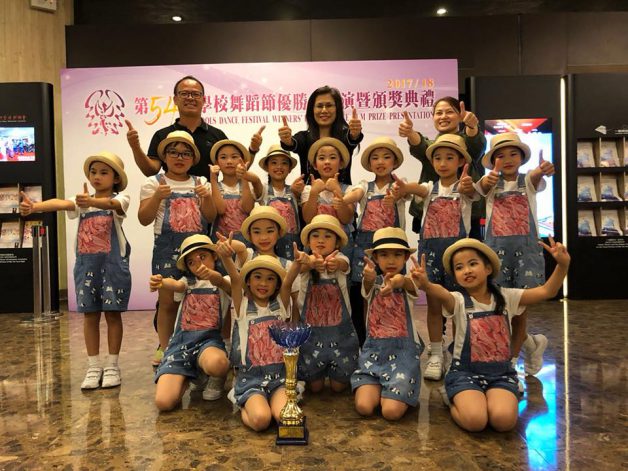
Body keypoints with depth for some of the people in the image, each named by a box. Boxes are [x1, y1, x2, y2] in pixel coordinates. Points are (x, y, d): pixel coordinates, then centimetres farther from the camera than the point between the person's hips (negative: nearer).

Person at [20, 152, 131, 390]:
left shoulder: (120, 199, -3)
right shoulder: (82, 201, 8)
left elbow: (109, 204, -28)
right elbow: (60, 204, -13)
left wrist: (91, 201, -51)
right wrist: (34, 206, -34)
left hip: (112, 263, -4)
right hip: (86, 263, 4)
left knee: (112, 314, 4)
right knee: (90, 315, 8)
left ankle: (112, 366, 14)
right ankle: (93, 367, 16)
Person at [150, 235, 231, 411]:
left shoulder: (224, 283, 11)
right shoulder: (187, 282, 18)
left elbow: (220, 282, -16)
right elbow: (175, 285, -8)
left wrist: (212, 276, -41)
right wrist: (160, 283, -33)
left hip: (209, 339, -2)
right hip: (180, 342, 2)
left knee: (216, 363, -40)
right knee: (164, 402, -20)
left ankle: (216, 379, 0)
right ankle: (186, 378, 16)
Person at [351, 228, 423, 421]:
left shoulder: (409, 283, -2)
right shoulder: (372, 283, 3)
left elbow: (406, 283, -28)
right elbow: (368, 285, -23)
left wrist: (398, 282, -54)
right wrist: (369, 277, -49)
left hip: (403, 350, -2)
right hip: (373, 349, 2)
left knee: (391, 412, -20)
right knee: (363, 407, -18)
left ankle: (405, 394, 14)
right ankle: (378, 388, 14)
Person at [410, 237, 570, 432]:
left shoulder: (506, 297, 3)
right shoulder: (458, 301, -7)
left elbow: (547, 291, -6)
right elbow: (443, 294, -32)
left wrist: (563, 264, -24)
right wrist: (426, 285, -57)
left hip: (501, 373, 2)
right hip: (465, 372, -1)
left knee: (504, 420, -26)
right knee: (474, 420, -27)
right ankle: (455, 401, 7)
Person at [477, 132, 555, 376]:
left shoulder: (527, 181, 4)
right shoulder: (491, 184, 5)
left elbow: (535, 176, -21)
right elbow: (484, 185, -21)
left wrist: (542, 170, -47)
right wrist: (489, 178, -46)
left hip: (526, 247, 0)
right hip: (496, 248, 1)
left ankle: (511, 359, 20)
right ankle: (531, 343, 27)